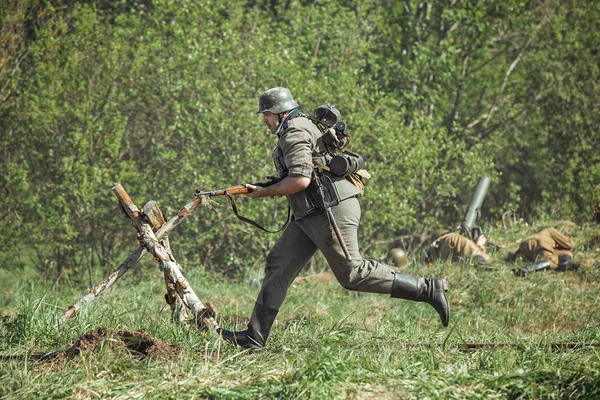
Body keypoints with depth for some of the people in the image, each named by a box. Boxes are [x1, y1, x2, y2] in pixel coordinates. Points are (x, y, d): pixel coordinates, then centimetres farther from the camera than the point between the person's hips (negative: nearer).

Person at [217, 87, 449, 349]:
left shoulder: (295, 132, -11)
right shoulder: (303, 128, 22)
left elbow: (301, 180, -22)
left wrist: (265, 192, -10)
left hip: (330, 211, -11)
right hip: (310, 216, 11)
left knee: (352, 273, -11)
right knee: (278, 264, 5)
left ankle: (429, 290, -6)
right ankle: (255, 336, 3)